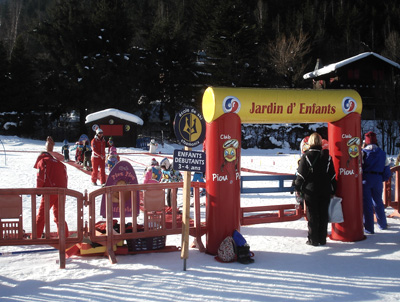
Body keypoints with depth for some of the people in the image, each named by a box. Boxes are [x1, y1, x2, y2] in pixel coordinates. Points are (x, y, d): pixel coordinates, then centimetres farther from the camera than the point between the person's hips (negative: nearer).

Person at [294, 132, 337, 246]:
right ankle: (322, 239, 14)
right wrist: (332, 190, 14)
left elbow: (301, 174, -8)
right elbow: (332, 175, 7)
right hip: (325, 191, 3)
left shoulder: (306, 156, -8)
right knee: (323, 215, 9)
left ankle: (313, 240, 5)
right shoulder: (327, 156, 4)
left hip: (311, 191, -3)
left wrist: (297, 188, 2)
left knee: (312, 215, 3)